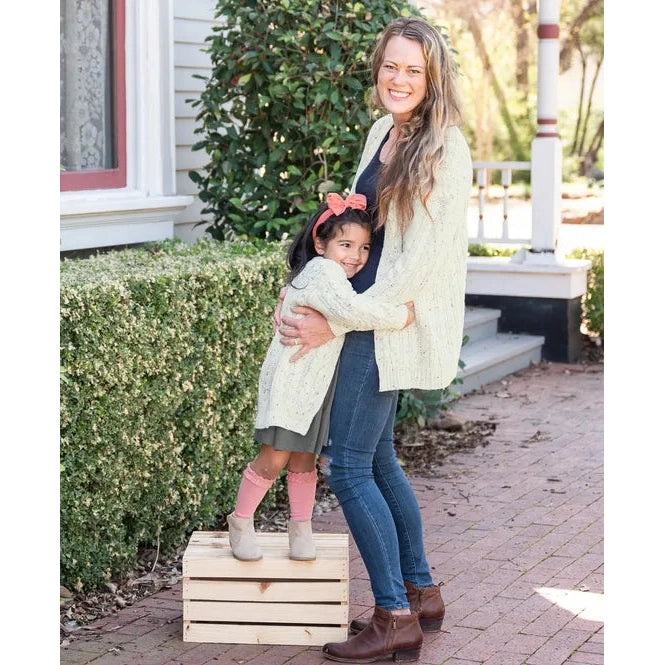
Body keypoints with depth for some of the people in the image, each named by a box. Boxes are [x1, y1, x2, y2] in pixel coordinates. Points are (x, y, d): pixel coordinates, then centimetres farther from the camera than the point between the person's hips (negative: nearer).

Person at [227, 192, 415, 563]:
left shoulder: (336, 276, 10)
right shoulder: (323, 273, -21)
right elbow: (350, 311, -38)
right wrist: (402, 316, -29)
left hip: (319, 384, 9)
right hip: (290, 380, -9)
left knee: (303, 460, 14)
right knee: (274, 459, -3)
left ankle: (301, 528, 24)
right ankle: (241, 522, 13)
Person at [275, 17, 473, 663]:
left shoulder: (444, 151, -15)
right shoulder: (381, 132, 10)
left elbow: (418, 266, -18)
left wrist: (335, 323, -16)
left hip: (394, 322, -9)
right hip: (366, 317, 9)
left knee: (348, 465, -8)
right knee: (375, 457, 15)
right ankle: (421, 593, 27)